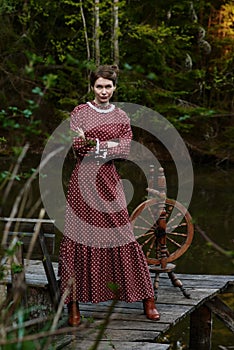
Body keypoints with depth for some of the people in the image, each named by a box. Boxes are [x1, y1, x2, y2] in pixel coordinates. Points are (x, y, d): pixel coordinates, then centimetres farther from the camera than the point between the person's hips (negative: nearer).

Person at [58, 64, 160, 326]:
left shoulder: (121, 117, 13)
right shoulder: (80, 112, 5)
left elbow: (125, 150, 0)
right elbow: (77, 146, -7)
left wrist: (93, 144, -9)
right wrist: (109, 145, -15)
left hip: (109, 181, 2)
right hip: (83, 181, -2)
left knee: (123, 237, -1)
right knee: (78, 239, -4)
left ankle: (147, 300, 7)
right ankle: (73, 305, 0)